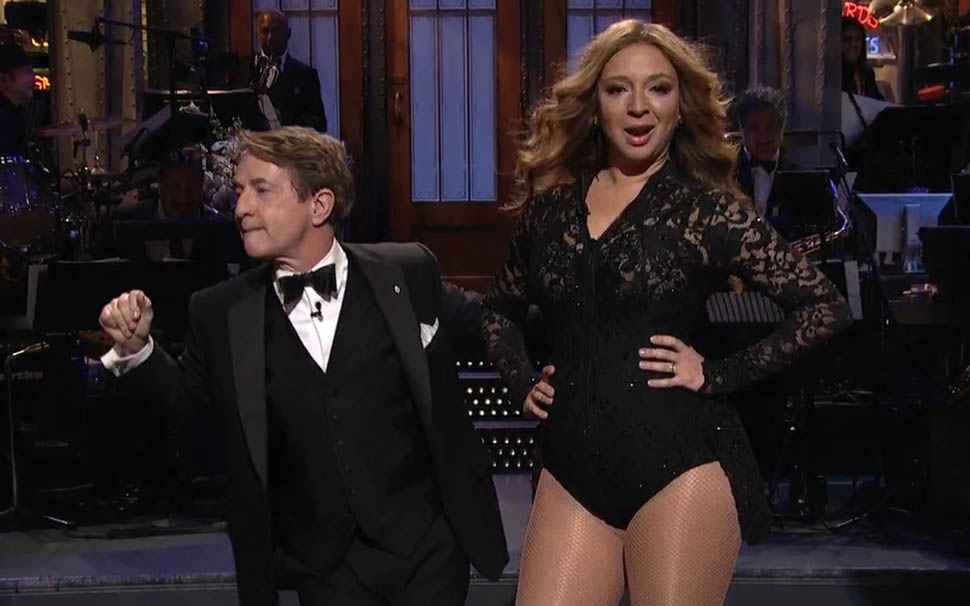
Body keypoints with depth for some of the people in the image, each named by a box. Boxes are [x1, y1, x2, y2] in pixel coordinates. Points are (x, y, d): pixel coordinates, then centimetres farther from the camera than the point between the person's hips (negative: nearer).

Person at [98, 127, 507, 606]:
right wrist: (135, 348, -3)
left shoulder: (406, 273, -5)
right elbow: (185, 393, 13)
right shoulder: (222, 312, -2)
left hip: (427, 546, -1)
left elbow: (483, 319, 12)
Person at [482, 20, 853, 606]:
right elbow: (500, 308, 25)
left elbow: (827, 306, -4)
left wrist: (719, 375, -8)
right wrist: (522, 381, 9)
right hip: (573, 467, 4)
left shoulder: (706, 207, -4)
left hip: (679, 464, -4)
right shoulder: (550, 205, 8)